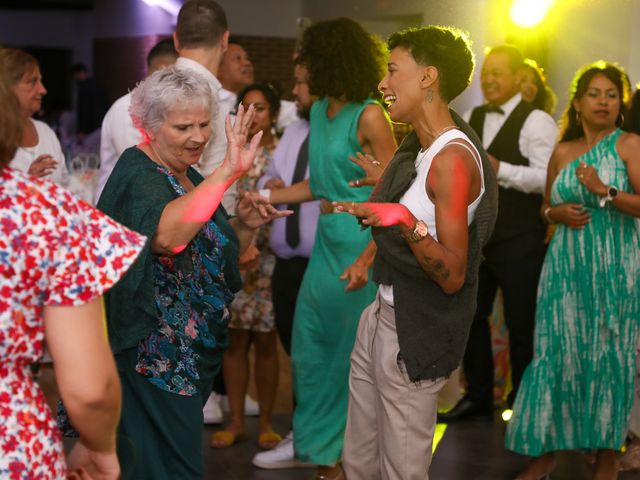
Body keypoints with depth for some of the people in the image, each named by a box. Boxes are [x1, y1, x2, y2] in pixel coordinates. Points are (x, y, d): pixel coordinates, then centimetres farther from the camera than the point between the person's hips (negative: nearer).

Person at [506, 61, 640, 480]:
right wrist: (558, 212, -3)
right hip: (567, 266, 3)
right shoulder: (562, 152, 9)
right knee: (558, 352, 3)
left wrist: (605, 192, -23)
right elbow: (545, 208, 18)